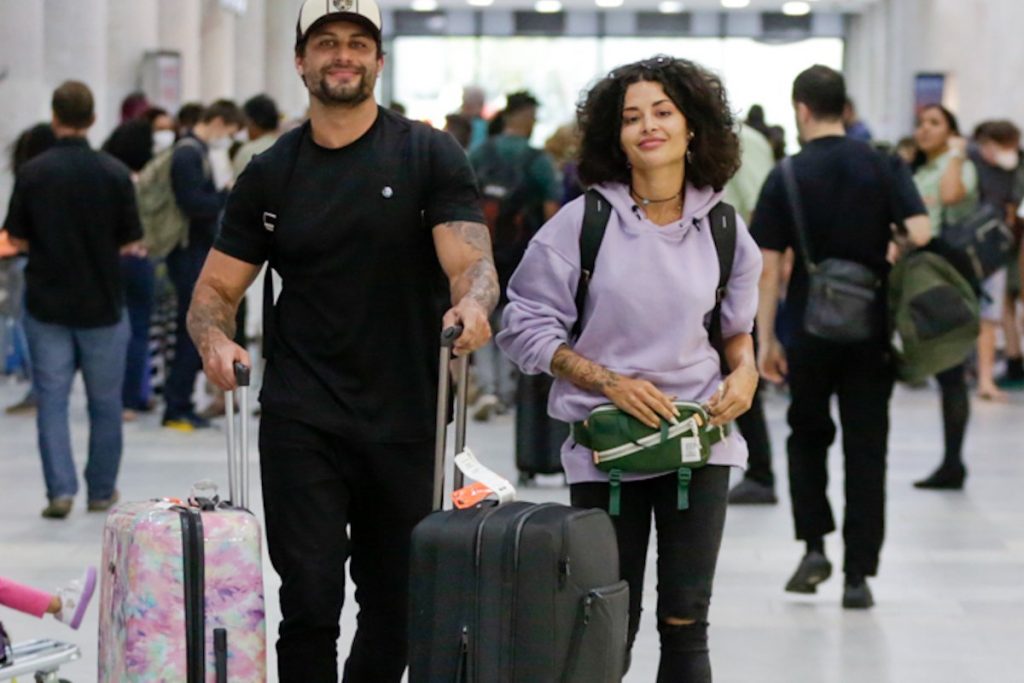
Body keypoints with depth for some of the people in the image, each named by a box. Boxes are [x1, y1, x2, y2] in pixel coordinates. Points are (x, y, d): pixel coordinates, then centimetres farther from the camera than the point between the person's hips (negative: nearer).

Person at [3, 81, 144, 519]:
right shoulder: (114, 173, -8)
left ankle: (60, 489, -6)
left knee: (52, 399, 5)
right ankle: (102, 492, 20)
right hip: (102, 303, 0)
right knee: (105, 402, 12)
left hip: (47, 303, 0)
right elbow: (131, 243, -5)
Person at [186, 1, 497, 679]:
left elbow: (472, 262, -11)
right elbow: (216, 290, 9)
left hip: (407, 420, 0)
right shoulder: (270, 174, 7)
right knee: (311, 602, -9)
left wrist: (472, 303, -35)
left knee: (397, 608, 11)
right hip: (302, 420, 0)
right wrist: (216, 340, -13)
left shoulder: (430, 156, 0)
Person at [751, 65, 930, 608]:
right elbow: (920, 234, -11)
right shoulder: (883, 167, 0)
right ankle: (858, 574, 3)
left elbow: (768, 265, -5)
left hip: (810, 330, -1)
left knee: (807, 436, 20)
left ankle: (814, 546, 7)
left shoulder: (786, 178, -3)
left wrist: (765, 339, -1)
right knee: (866, 450, 5)